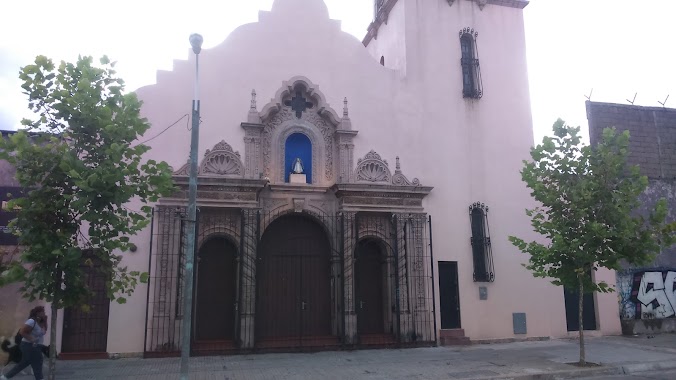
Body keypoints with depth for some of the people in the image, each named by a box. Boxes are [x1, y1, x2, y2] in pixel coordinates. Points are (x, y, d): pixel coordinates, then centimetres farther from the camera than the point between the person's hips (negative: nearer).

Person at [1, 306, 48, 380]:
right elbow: (22, 331, -25)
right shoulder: (32, 321, -22)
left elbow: (44, 331, 13)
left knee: (24, 363, 18)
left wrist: (45, 321, 1)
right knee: (37, 364, -3)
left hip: (34, 346, 10)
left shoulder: (40, 322, 7)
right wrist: (32, 339, -27)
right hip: (29, 346, -10)